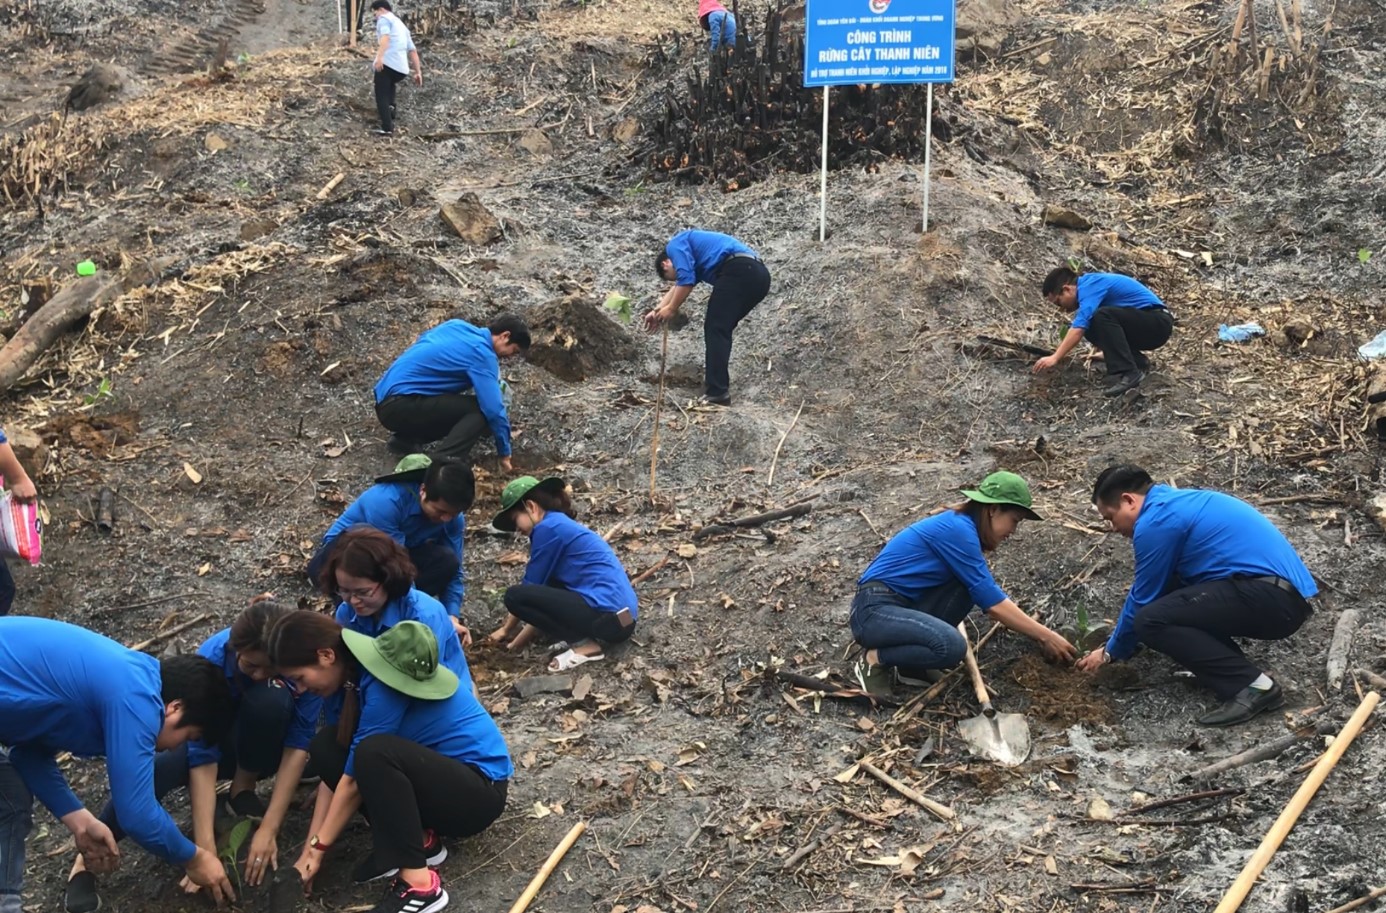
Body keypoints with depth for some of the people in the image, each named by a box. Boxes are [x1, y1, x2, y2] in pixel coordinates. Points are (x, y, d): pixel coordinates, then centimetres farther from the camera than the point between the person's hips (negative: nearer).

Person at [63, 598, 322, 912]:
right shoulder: (211, 659, -31)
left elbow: (298, 743, -27)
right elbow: (202, 757, -32)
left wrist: (268, 829, -33)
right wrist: (205, 850, -38)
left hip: (266, 744, 1)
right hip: (220, 738, -1)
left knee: (269, 700, -36)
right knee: (160, 768, -36)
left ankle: (243, 791, -10)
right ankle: (87, 860, -19)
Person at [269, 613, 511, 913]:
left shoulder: (381, 683, -23)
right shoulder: (356, 673, 2)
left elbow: (354, 779, -17)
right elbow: (343, 769, 4)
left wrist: (318, 850, -7)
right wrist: (309, 851, 1)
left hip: (480, 787, -9)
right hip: (438, 772, 9)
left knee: (374, 753, -32)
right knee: (327, 751, 1)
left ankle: (418, 884, -24)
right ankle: (417, 839, 1)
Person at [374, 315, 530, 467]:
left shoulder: (457, 325, 13)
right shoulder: (482, 354, -11)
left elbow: (422, 341, 31)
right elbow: (493, 408, -17)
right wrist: (504, 455, -6)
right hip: (400, 406, -9)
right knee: (478, 410, -15)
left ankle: (406, 439, 13)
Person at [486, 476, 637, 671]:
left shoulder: (548, 527, -6)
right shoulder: (563, 525, 22)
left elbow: (531, 584, 1)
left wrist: (506, 629, 15)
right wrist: (521, 637, 24)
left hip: (608, 616, -10)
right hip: (621, 615, 10)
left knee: (515, 596, -9)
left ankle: (584, 644, -6)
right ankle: (582, 636, 10)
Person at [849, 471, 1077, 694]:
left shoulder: (960, 525, 12)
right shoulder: (958, 529, -16)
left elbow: (989, 592, 17)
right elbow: (992, 602, -15)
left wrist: (1039, 634, 11)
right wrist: (1045, 636, -9)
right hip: (874, 611, -10)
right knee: (952, 646, -30)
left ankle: (910, 662, 2)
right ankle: (876, 659, -6)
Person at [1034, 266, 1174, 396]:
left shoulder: (1090, 286, -16)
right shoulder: (1090, 284, 14)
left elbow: (1079, 328, -30)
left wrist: (1055, 358, -31)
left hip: (1158, 324, -10)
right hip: (1144, 328, 10)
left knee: (1103, 316, -28)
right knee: (1091, 328, 4)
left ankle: (1127, 374, -29)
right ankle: (1138, 362, 6)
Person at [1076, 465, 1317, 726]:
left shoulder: (1155, 521, -8)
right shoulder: (1177, 503, 21)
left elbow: (1143, 600, -1)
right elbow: (1156, 592, 31)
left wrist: (1110, 653, 14)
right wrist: (1120, 641, 38)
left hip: (1272, 600, -10)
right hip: (1286, 594, 10)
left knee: (1152, 621, -15)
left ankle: (1251, 686, -12)